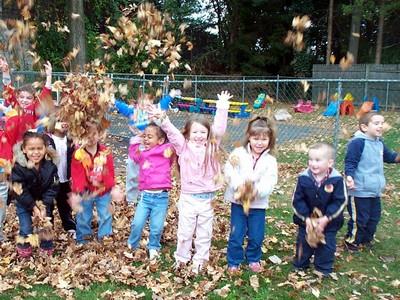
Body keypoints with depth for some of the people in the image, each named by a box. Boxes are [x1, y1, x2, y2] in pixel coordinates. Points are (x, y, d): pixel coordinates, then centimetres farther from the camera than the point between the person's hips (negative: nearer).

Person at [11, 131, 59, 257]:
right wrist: (34, 207, -22)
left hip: (44, 202, 2)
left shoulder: (50, 167, -18)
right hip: (24, 203, -2)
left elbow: (52, 189, -13)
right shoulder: (18, 168, -25)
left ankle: (47, 249, 31)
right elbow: (20, 192, -21)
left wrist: (44, 207, -20)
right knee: (26, 230, -1)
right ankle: (23, 250, 25)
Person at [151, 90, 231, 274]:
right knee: (185, 232, 12)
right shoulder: (183, 147, -4)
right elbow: (172, 132, -16)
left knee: (204, 233, 14)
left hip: (206, 199, 2)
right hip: (188, 198, -1)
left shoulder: (211, 147, 0)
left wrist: (222, 107, -13)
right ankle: (181, 258, 32)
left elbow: (219, 129, -7)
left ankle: (199, 260, 31)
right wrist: (163, 120, -33)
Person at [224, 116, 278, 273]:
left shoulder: (270, 161, -3)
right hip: (238, 201, -1)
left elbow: (268, 184, -12)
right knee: (236, 235, 5)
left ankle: (253, 259, 36)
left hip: (258, 204, 1)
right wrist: (239, 186, -30)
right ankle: (233, 262, 25)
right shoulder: (238, 153, -4)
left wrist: (256, 190, -31)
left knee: (256, 236, 11)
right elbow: (229, 173, -14)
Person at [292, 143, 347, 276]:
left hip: (329, 222, -1)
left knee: (327, 245, 12)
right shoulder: (303, 178, -19)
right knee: (303, 243, 15)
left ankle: (323, 269, 32)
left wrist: (326, 218, -22)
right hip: (306, 220, 1)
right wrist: (306, 218, -20)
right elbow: (297, 200, -13)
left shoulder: (337, 179, -22)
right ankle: (300, 265, 35)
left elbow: (339, 201, -16)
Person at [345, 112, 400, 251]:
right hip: (359, 191, -9)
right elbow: (350, 162, -22)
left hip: (375, 191, 9)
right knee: (359, 219, 1)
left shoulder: (379, 143, 10)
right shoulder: (357, 142, -19)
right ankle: (351, 240, 19)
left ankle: (367, 238, 39)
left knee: (374, 217, 20)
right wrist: (349, 176, -36)